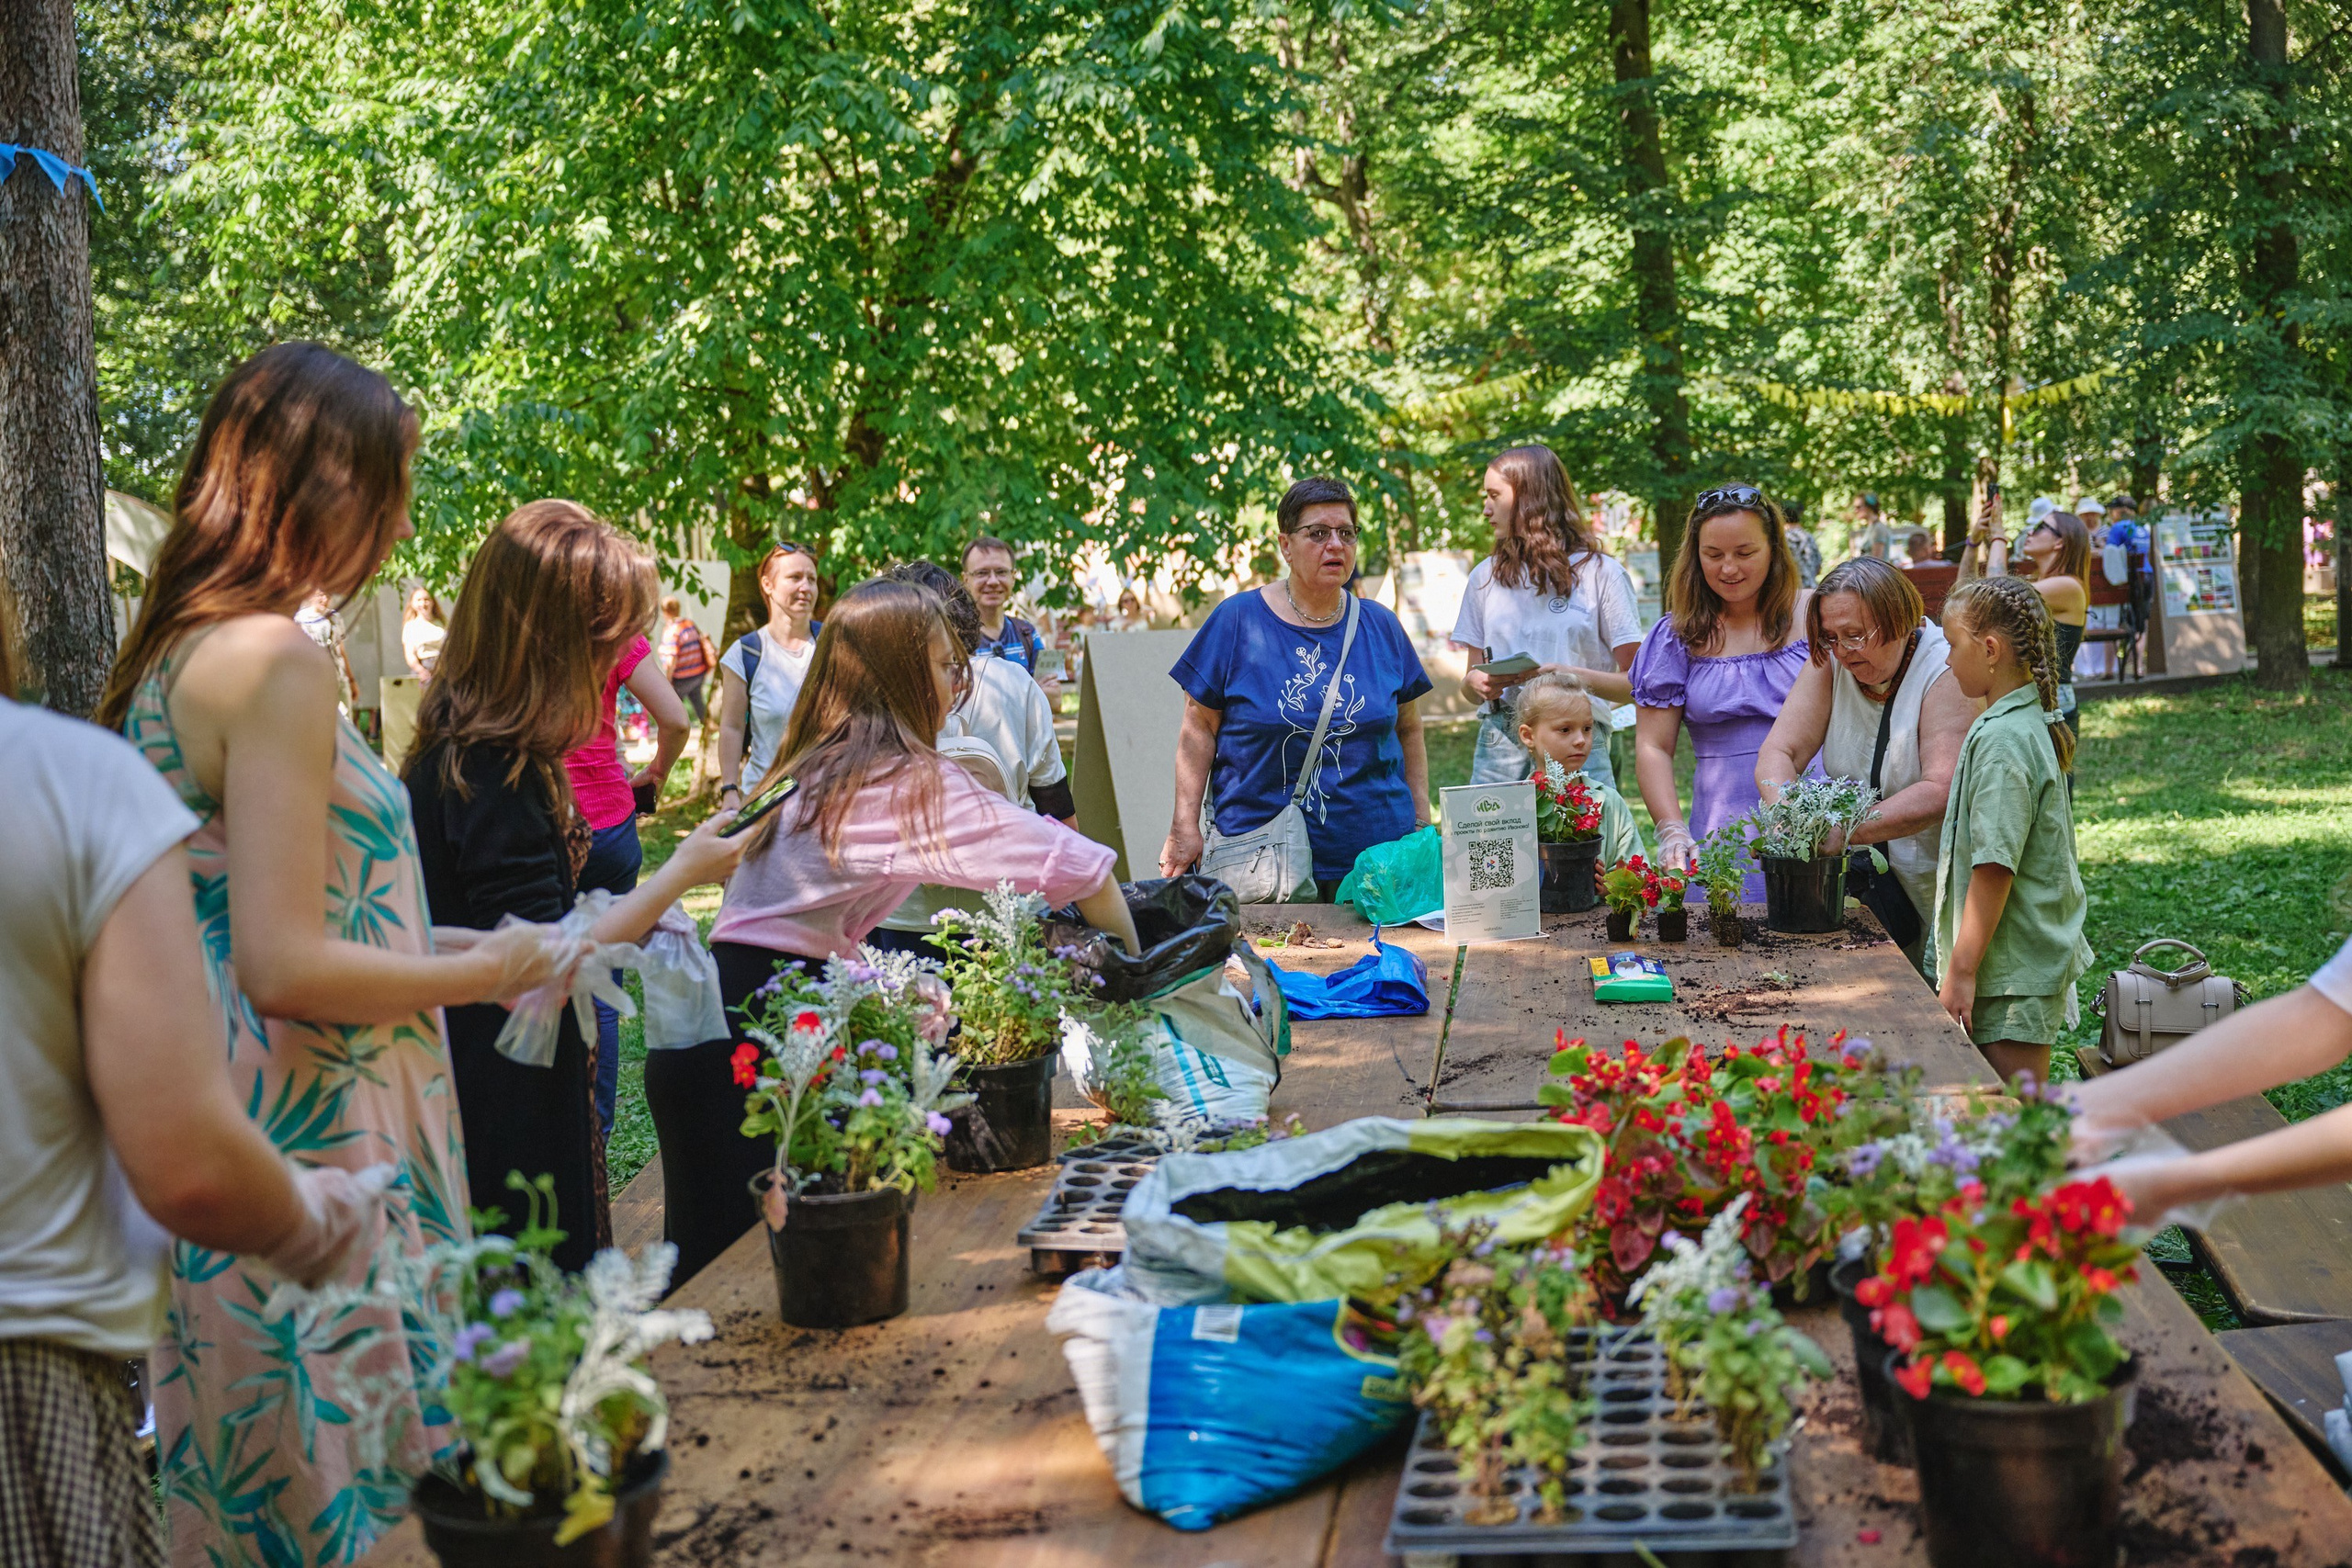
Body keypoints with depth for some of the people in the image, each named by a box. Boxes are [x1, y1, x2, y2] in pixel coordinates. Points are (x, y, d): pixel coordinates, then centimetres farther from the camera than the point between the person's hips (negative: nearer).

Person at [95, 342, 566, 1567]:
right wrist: (484, 973, -8)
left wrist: (446, 947, 17)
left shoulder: (175, 653, 11)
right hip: (306, 1154, -9)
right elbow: (287, 966, -22)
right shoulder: (276, 664, -18)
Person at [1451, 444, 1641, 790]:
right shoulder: (1485, 577, 17)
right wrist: (1474, 683, -3)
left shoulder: (1600, 573, 4)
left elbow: (1636, 684, -1)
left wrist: (1569, 675, -16)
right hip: (1498, 743, 3)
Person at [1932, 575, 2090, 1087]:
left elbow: (1994, 866, -22)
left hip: (2011, 978, -10)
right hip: (2041, 960, 10)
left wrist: (1961, 971, -18)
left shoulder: (2002, 740, -19)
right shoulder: (2032, 724, 12)